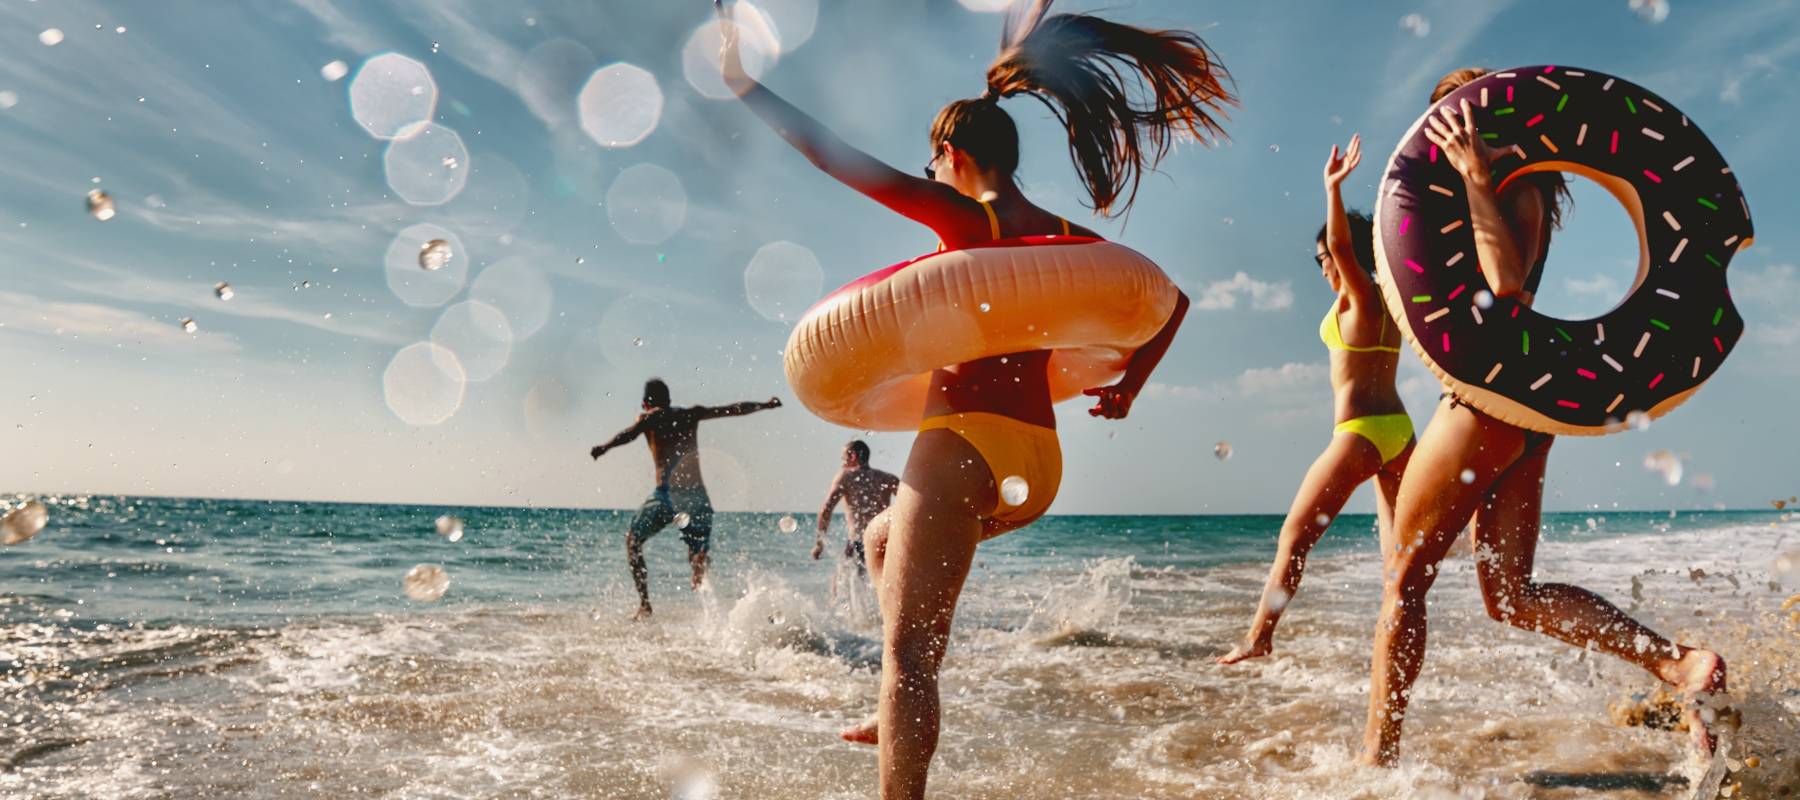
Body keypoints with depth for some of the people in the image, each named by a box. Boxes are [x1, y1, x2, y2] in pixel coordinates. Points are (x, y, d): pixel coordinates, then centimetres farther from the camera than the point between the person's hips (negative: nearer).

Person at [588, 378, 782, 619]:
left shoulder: (651, 417, 7)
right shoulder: (691, 414, 17)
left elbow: (630, 433, -15)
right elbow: (735, 409, 22)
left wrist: (604, 447, -27)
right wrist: (766, 405, 35)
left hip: (667, 494, -3)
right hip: (697, 496, 3)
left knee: (632, 541, 18)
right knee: (698, 557, 10)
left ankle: (644, 604, 9)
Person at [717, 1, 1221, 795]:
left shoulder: (966, 219, -6)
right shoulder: (1069, 239, 12)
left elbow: (834, 155, -10)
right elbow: (1172, 299, 18)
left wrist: (745, 85, -3)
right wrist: (1126, 389, 16)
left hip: (966, 441, -8)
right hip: (1038, 461, 8)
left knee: (907, 645, -7)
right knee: (884, 538, 30)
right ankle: (898, 713, 27)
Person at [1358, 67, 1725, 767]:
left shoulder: (1516, 189, -9)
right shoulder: (1505, 194, 21)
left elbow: (1506, 280, -26)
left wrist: (1475, 176, -26)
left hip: (1490, 398, -10)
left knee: (1404, 577, -2)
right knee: (1511, 596, 10)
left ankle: (1378, 753, 3)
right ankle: (1679, 663, 1)